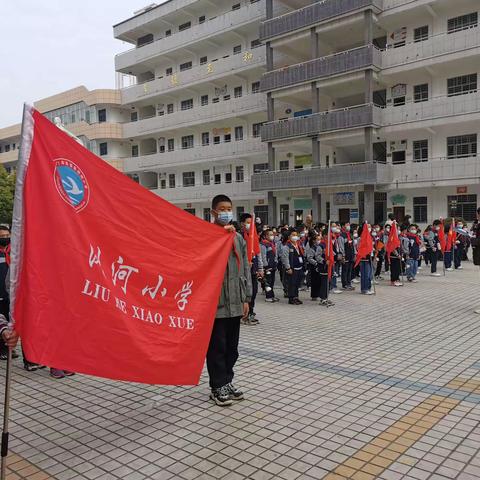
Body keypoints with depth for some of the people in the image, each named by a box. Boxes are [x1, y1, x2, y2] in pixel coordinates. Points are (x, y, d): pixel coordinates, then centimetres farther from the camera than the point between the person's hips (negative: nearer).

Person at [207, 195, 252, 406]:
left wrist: (246, 297, 10)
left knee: (232, 346, 15)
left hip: (235, 302, 6)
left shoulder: (238, 238, 12)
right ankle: (218, 386, 16)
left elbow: (245, 268, 13)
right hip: (216, 301, -6)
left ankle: (227, 381, 29)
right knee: (217, 346, 3)